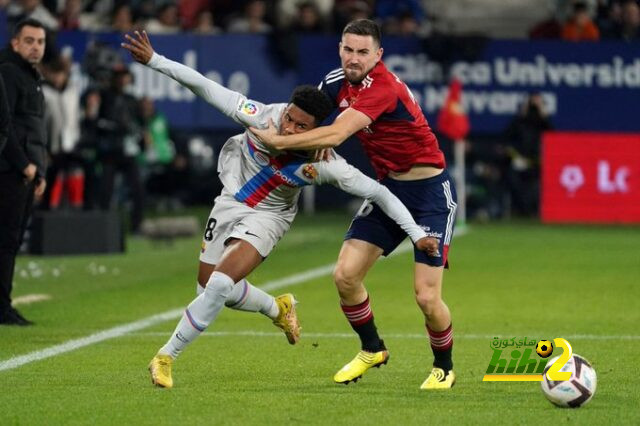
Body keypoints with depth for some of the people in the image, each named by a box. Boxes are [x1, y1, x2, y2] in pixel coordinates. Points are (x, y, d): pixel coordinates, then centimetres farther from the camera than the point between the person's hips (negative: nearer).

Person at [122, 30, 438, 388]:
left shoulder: (323, 163, -30)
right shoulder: (264, 117, -29)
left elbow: (379, 193, -22)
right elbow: (205, 87, -25)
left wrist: (417, 233, -24)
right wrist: (154, 61, -29)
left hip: (267, 218, -4)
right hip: (230, 202, 4)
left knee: (220, 284, -23)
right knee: (210, 287, 12)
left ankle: (166, 357, -8)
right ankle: (277, 308, 41)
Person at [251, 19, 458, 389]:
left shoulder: (383, 87, -26)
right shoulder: (336, 82, -1)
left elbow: (335, 134, -33)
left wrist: (277, 140, -26)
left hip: (430, 191, -7)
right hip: (388, 188, 7)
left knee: (427, 296, -12)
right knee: (345, 274, -4)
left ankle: (444, 368, 14)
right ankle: (372, 350, 21)